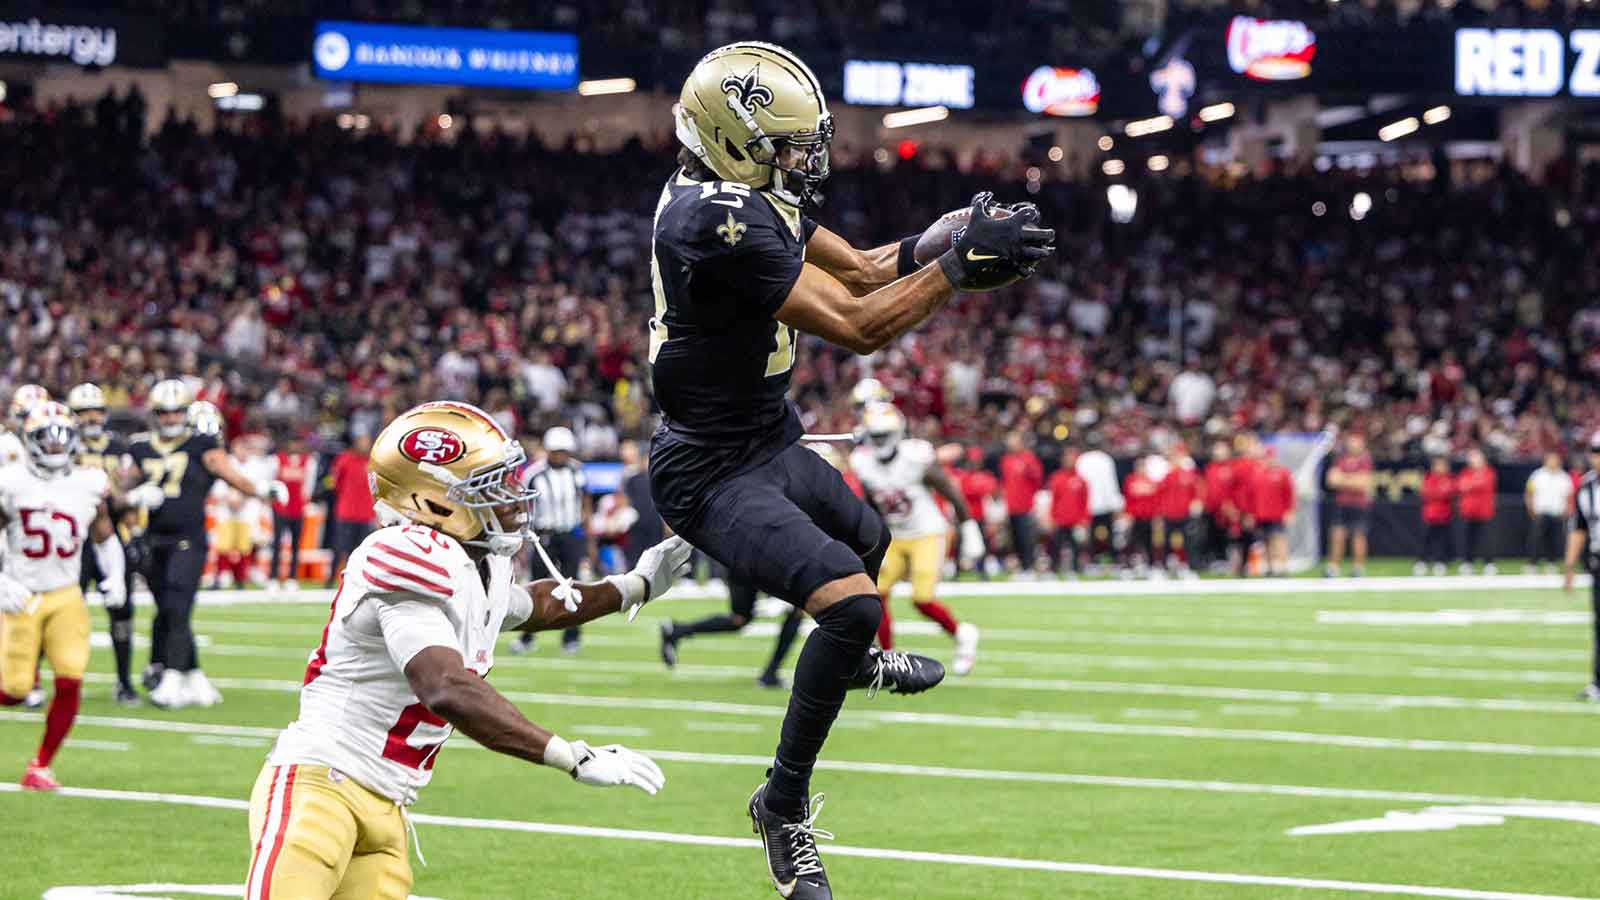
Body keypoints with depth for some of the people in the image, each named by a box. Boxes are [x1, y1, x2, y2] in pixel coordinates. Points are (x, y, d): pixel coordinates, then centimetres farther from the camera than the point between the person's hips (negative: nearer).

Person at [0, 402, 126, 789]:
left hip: (66, 597, 2)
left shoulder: (89, 484, 1)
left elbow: (105, 537, 15)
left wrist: (115, 575, -1)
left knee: (70, 681, -11)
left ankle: (40, 767, 6)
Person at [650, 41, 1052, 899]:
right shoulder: (722, 226, -30)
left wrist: (948, 241, -8)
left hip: (766, 446, 11)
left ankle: (853, 659, 68)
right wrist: (960, 265, -24)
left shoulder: (747, 193, 1)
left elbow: (859, 268, 8)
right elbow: (858, 327, -27)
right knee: (851, 601, -27)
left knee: (868, 539, 35)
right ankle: (785, 804, -11)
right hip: (713, 473, -11)